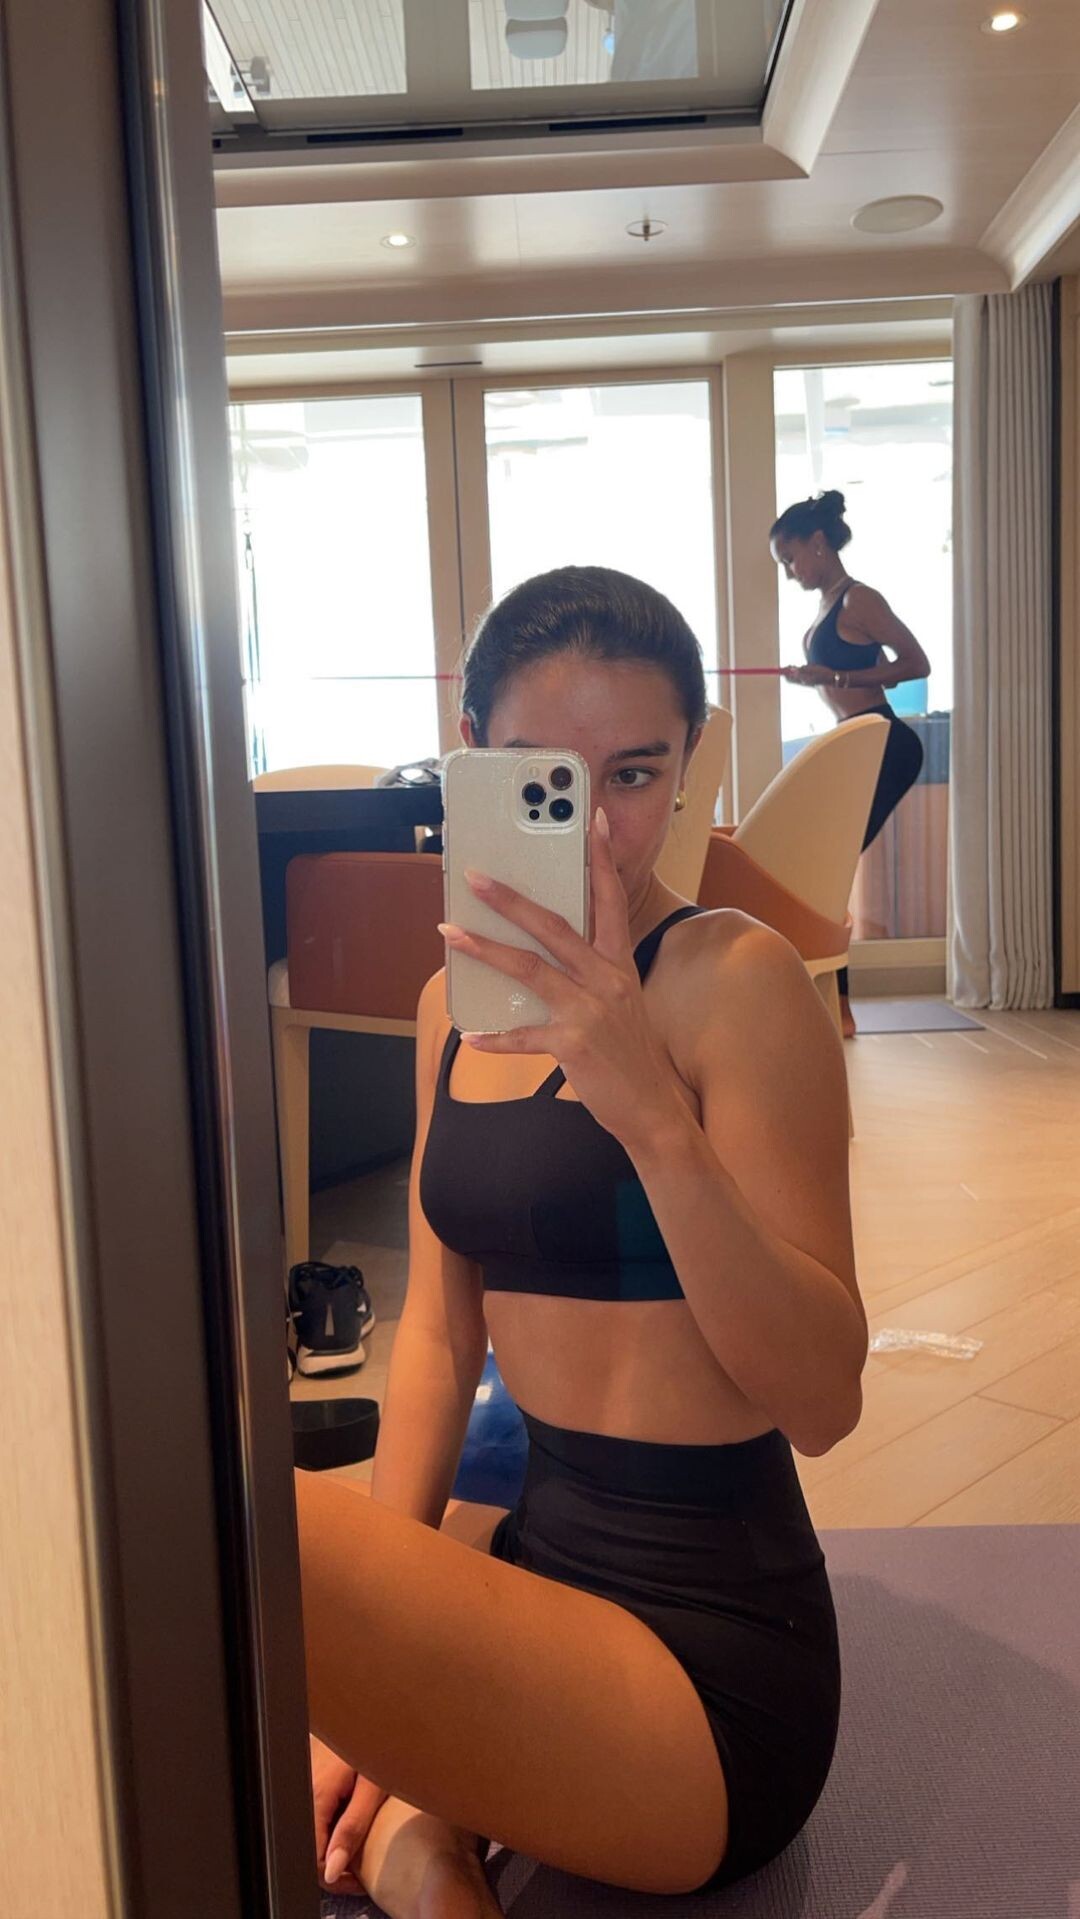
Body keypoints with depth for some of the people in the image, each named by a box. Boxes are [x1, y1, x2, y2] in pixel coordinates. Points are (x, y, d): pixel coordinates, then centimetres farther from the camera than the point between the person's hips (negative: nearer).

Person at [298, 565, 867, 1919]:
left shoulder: (735, 980, -14)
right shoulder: (457, 1004, 7)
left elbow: (824, 1399, -19)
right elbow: (437, 1331, 9)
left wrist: (650, 1108, -32)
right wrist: (366, 1675, 2)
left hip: (706, 1648, -7)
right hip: (540, 1552, 8)